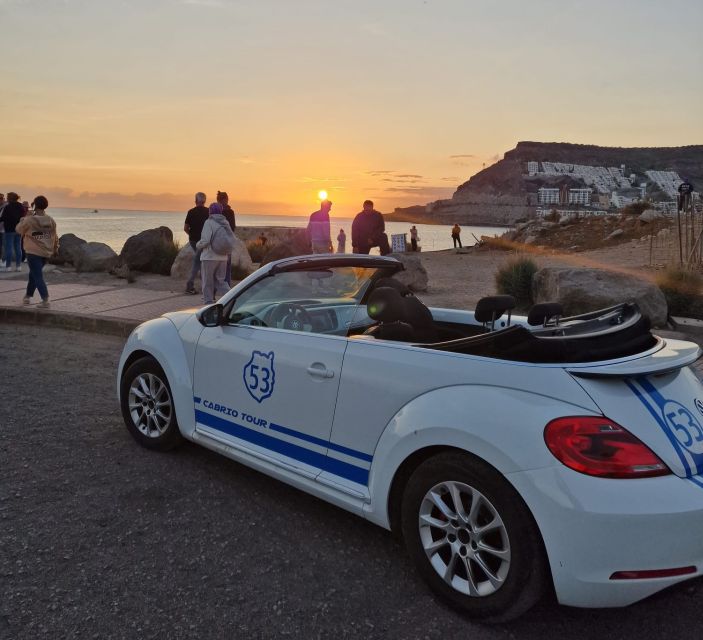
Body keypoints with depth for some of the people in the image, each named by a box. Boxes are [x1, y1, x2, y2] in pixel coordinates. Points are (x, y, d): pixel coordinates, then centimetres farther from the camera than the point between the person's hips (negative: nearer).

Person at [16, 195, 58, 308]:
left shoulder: (29, 220, -15)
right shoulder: (51, 220, 0)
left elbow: (18, 229, 3)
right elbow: (55, 237, 10)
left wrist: (24, 219, 16)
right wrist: (55, 248, 23)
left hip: (33, 252, -6)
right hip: (46, 253, 6)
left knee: (37, 276, -4)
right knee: (33, 273, 21)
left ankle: (45, 299, -15)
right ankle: (28, 296, 32)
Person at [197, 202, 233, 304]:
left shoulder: (209, 222, -11)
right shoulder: (225, 223, 6)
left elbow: (205, 240, -18)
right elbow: (232, 239, 6)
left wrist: (198, 245, 1)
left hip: (209, 257, -5)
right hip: (223, 257, 5)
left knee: (207, 280, 7)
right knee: (220, 280, 13)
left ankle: (208, 301, 12)